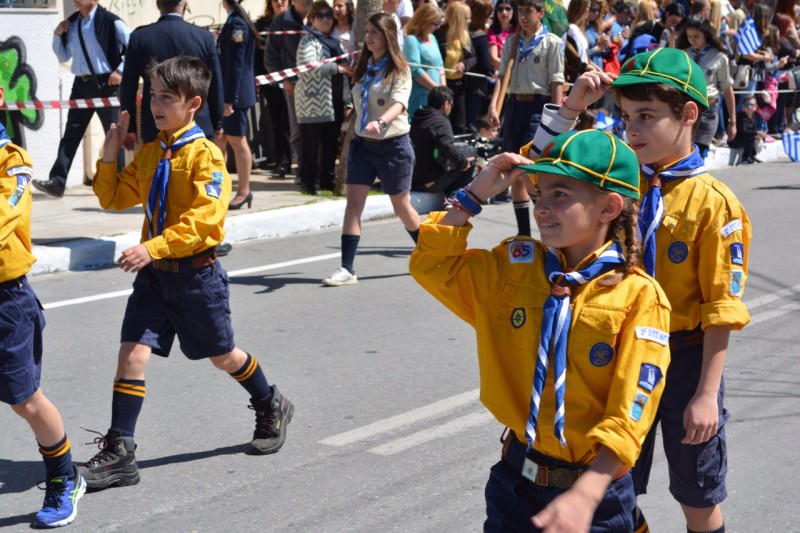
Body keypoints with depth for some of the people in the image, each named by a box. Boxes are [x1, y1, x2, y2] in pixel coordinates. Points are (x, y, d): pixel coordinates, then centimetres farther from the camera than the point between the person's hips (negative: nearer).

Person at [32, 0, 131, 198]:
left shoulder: (109, 21, -10)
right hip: (81, 85, 6)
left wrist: (120, 70, -12)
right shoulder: (71, 23, 9)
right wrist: (57, 35, 3)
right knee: (71, 135, 2)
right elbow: (63, 57, 18)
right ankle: (57, 182, 0)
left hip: (105, 84, -6)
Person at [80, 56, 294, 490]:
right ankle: (118, 454, -4)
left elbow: (203, 219, -23)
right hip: (155, 273, 5)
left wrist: (154, 248, -31)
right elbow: (116, 198, 15)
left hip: (196, 271, -5)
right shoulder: (149, 153, 8)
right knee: (132, 353, -7)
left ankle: (271, 409, 40)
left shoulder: (205, 155, -14)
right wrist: (108, 157, 1)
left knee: (222, 355, 13)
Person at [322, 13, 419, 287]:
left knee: (401, 207, 9)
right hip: (362, 144, 5)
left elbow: (399, 103, -29)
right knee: (353, 203, -7)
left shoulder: (399, 70, -11)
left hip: (393, 145, -5)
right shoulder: (363, 68, 7)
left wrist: (381, 122, -46)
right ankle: (347, 269, -8)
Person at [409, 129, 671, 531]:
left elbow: (630, 413, -18)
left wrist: (585, 495, -27)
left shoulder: (639, 297, -15)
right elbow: (431, 264, 6)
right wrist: (477, 193, -3)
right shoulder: (513, 266, 1)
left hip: (594, 489, -4)